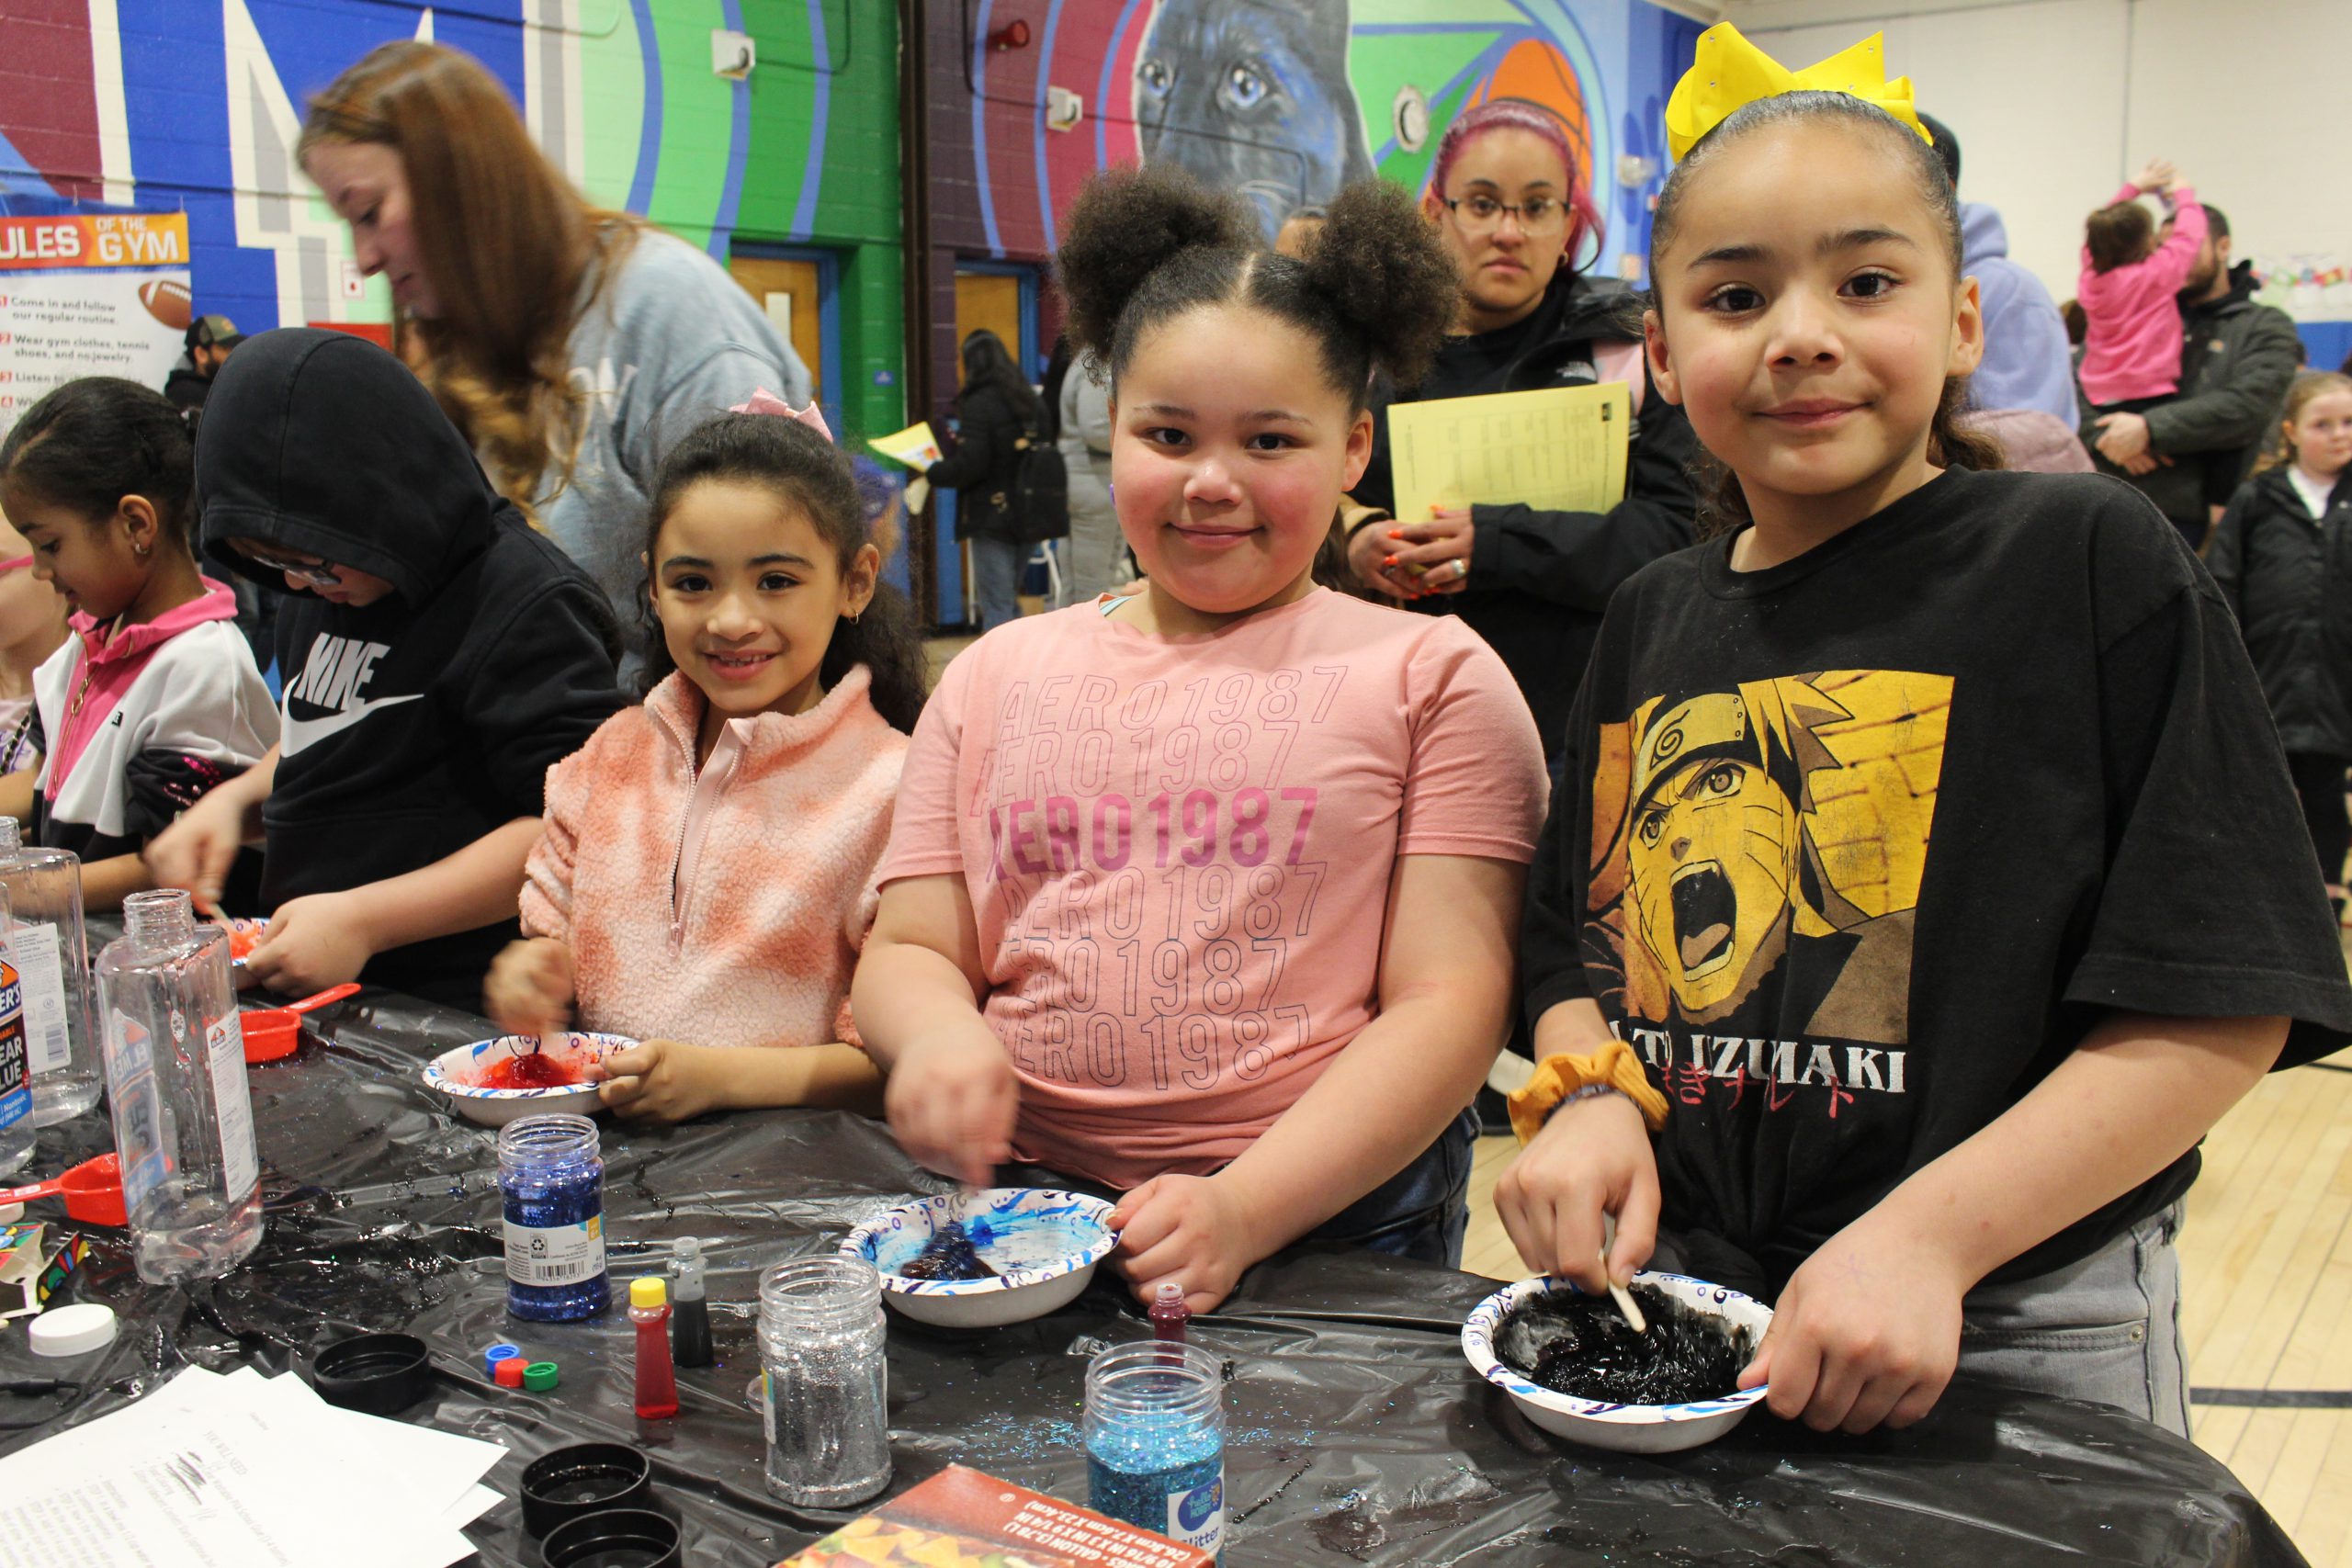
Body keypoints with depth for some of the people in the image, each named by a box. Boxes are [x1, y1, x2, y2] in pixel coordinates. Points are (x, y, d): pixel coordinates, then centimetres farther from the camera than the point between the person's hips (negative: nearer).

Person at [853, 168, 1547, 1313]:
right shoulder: (998, 676, 14)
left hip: (1326, 1222, -2)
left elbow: (1448, 1001, -4)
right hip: (1016, 1208, 3)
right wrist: (938, 1034, -10)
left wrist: (1245, 1209, -17)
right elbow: (906, 949, 14)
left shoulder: (1431, 677, 4)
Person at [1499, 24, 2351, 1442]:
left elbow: (2219, 1006, -14)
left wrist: (1926, 1236, -22)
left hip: (2013, 1337, -4)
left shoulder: (2090, 562, -10)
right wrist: (1588, 1102, -9)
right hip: (1673, 1293, 4)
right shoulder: (1653, 620, 5)